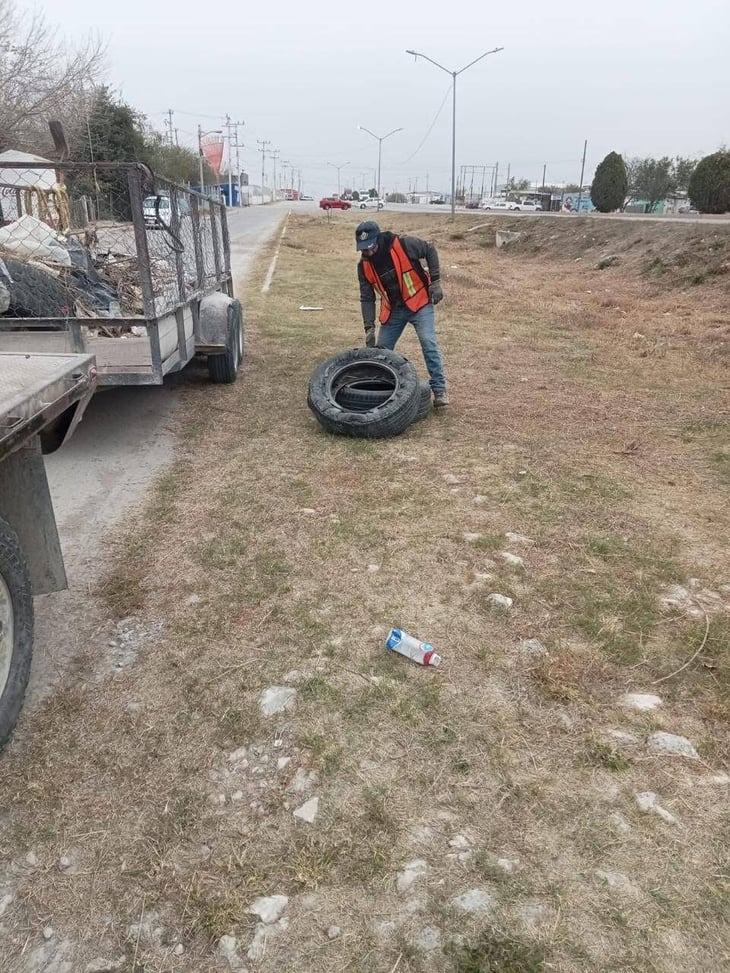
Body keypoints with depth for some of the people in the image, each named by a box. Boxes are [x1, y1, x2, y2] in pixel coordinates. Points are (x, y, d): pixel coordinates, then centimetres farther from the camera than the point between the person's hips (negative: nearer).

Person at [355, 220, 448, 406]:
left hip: (419, 302, -4)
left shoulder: (405, 245, -22)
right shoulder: (364, 265, -10)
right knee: (382, 349, 5)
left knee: (428, 343, -17)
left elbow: (430, 250, -5)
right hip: (393, 309, 5)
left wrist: (435, 281, -10)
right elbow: (367, 298, -5)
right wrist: (369, 327, -14)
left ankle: (439, 389, -10)